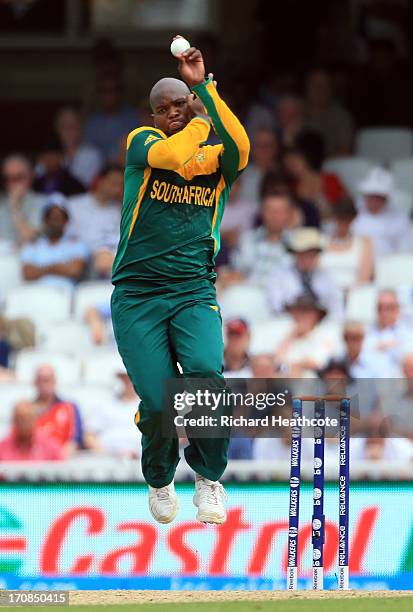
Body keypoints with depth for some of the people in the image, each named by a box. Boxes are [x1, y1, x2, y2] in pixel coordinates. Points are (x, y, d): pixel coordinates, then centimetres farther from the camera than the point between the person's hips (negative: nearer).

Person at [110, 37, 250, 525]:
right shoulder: (142, 142, 5)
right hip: (137, 296, -1)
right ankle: (160, 480, 21)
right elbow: (170, 156, -19)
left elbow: (240, 149, -16)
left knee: (206, 375, -27)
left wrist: (204, 88, -16)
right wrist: (202, 121, -2)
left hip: (195, 293, 1)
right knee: (157, 404, -12)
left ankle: (208, 476, -2)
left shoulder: (217, 159, 9)